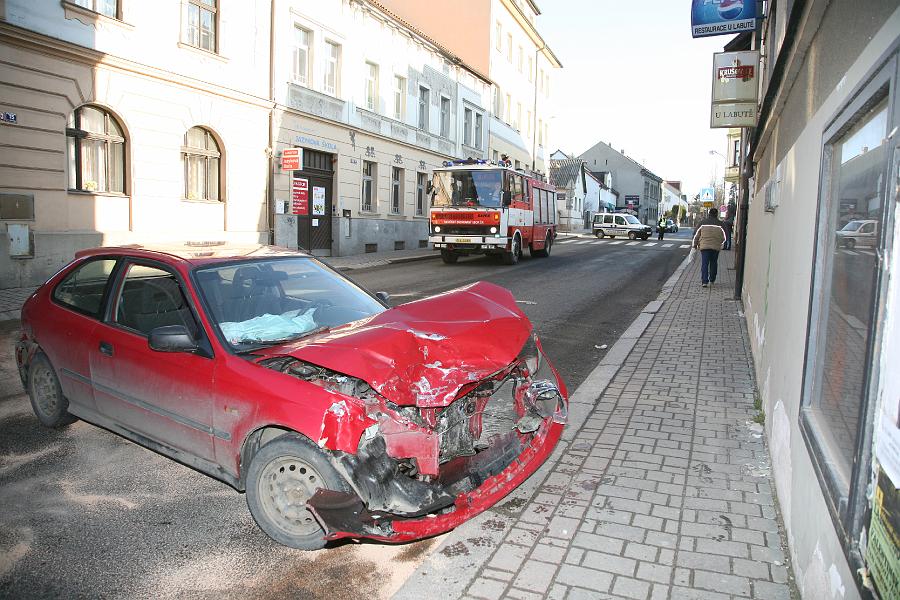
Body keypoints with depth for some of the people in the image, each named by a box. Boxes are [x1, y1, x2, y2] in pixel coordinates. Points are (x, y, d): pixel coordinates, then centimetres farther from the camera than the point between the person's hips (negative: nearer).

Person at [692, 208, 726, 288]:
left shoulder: (703, 222, 1)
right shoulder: (720, 224, 3)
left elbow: (696, 235, 4)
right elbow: (723, 238, 9)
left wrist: (695, 244, 16)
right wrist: (720, 243, 28)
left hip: (704, 246, -1)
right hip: (716, 246, 1)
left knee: (704, 264, -4)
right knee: (713, 263, 16)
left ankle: (704, 281, -14)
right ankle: (712, 280, 26)